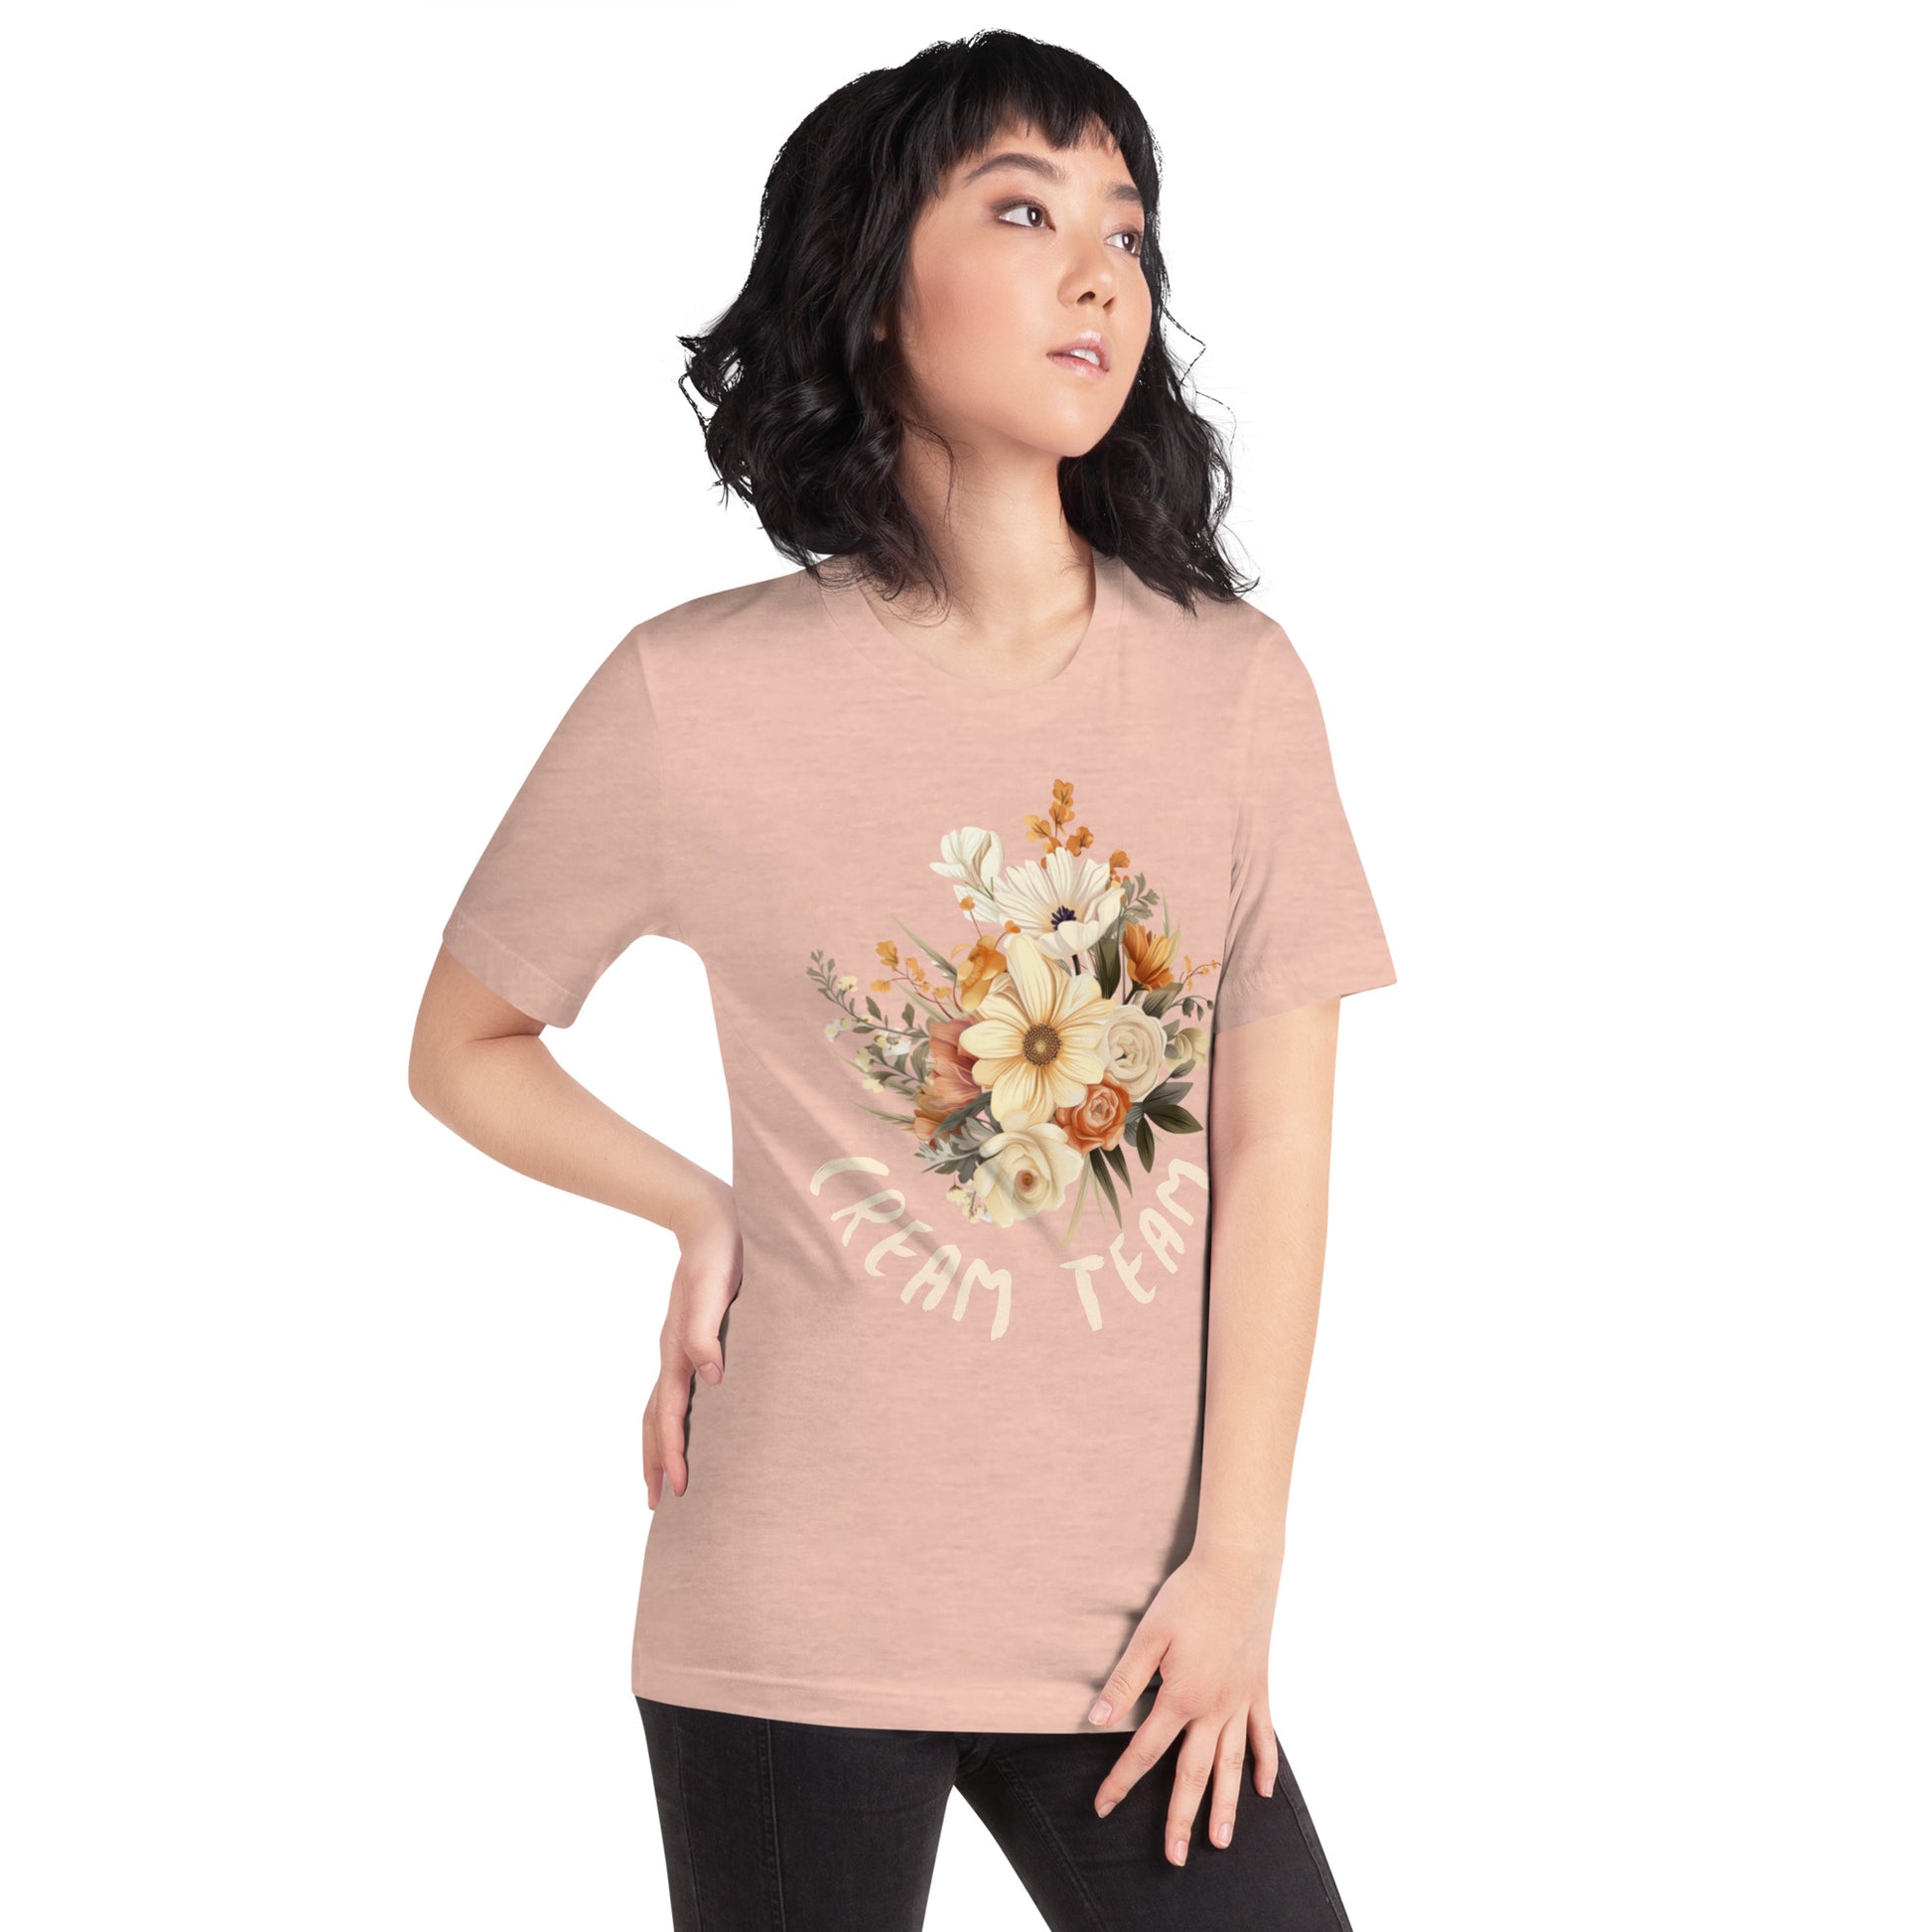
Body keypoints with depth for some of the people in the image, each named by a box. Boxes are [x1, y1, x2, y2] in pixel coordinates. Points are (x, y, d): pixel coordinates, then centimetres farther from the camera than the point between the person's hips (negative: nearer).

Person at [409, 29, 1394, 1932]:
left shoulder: (1236, 684, -1)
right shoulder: (699, 696, -6)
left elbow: (1275, 1153, 0)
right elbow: (464, 1050, 9)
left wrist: (1238, 1564, -3)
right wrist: (701, 1219, -2)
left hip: (1139, 1625, 2)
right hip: (798, 1627, -2)